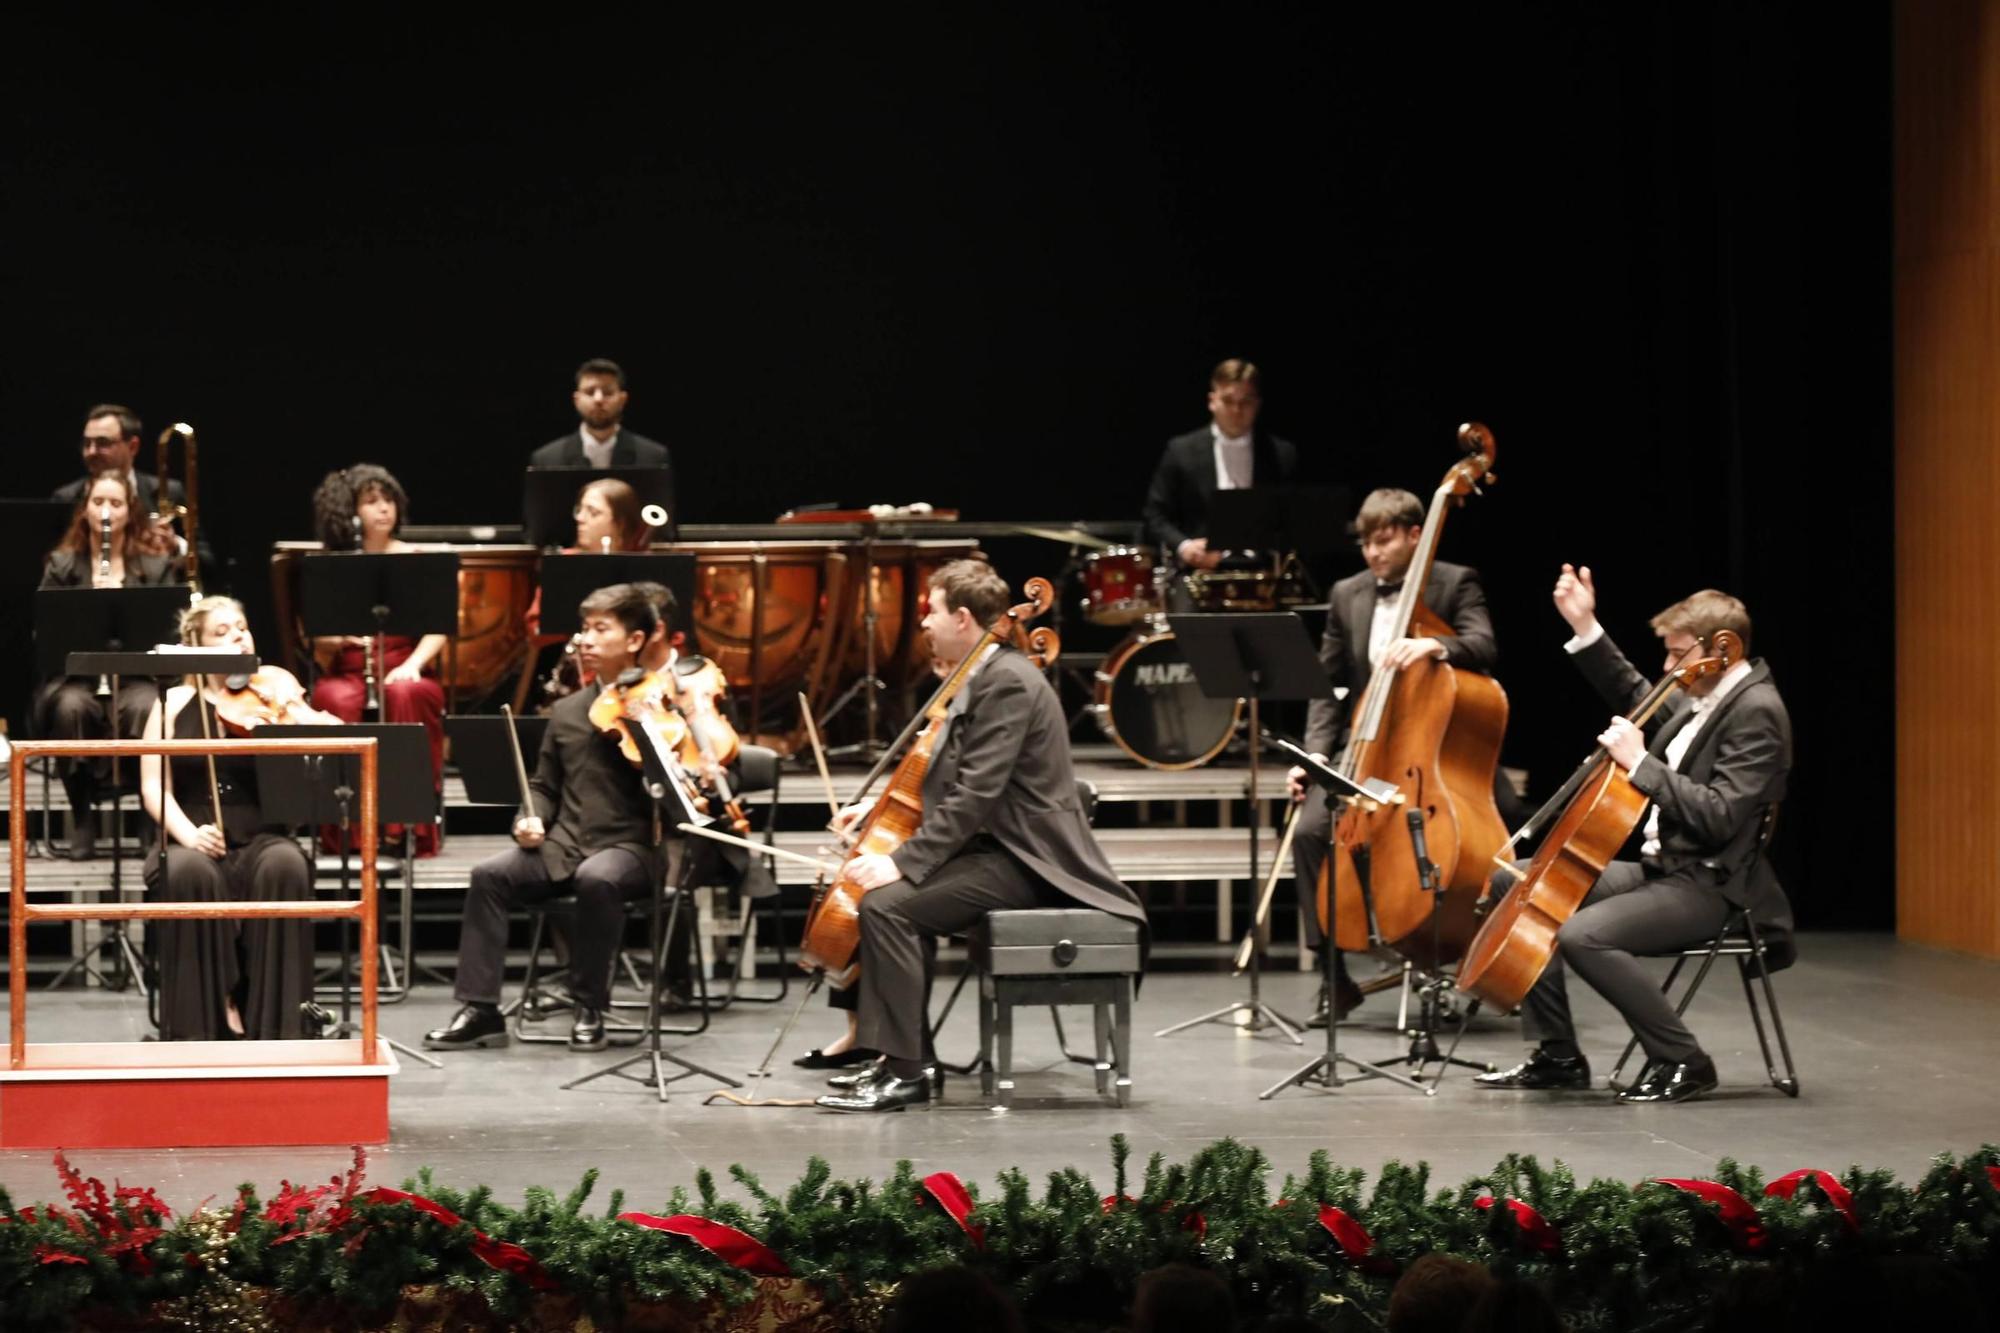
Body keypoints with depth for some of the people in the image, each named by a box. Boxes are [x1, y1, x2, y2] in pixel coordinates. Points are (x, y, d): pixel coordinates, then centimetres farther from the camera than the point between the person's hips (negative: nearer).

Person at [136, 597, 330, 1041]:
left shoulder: (273, 691, 10)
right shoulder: (174, 704, 11)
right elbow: (154, 788, 1)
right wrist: (188, 834, -17)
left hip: (263, 839, 0)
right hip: (195, 844, 0)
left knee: (285, 866, -34)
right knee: (191, 873, -36)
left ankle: (276, 1025, -27)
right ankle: (207, 1017, -25)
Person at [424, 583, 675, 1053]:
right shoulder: (567, 712, 15)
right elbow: (544, 786, 22)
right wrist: (532, 820, 0)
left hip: (632, 844, -5)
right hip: (564, 844, 5)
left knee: (597, 879, -38)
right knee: (491, 874, -20)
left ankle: (590, 1010, -19)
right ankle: (479, 1008, -15)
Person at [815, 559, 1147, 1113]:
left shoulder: (1008, 682, -17)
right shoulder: (985, 677, 16)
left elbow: (975, 795, -25)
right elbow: (956, 783, 25)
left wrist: (904, 861, -27)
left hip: (1022, 860, -11)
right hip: (995, 846, 11)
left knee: (886, 904, -23)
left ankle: (903, 1072, -20)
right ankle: (904, 1051, 17)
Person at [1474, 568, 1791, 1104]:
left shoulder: (1756, 711, -18)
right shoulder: (1701, 697, 10)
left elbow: (1718, 816, -27)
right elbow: (1635, 697, 29)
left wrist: (1640, 763, -24)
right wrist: (1585, 627, 20)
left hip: (1711, 886, -11)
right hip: (1664, 867, 11)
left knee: (1582, 934, -30)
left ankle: (1683, 1060, -16)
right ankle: (1557, 1055, 12)